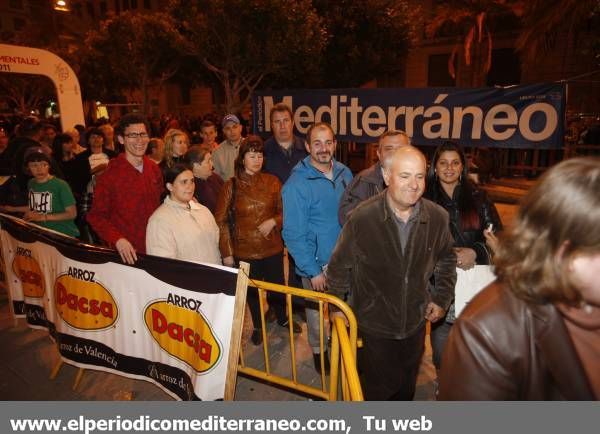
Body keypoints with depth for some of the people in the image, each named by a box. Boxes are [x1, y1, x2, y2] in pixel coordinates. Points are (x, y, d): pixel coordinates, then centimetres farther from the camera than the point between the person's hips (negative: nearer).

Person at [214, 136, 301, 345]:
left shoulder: (272, 182, -2)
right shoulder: (231, 185, -7)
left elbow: (284, 211, 7)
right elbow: (221, 220, -5)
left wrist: (273, 221, -15)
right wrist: (227, 252, -7)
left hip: (272, 247, 1)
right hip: (245, 250, -1)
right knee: (252, 290, 16)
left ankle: (282, 318, 46)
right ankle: (258, 326, 41)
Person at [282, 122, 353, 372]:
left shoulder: (345, 174, -1)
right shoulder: (297, 184, -18)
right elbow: (293, 234, -16)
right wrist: (313, 271, -15)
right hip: (318, 263, -4)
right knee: (318, 314, 15)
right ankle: (319, 351, 41)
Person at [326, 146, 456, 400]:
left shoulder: (438, 217, -12)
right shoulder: (362, 218, -24)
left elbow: (446, 260, 8)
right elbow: (339, 266, -10)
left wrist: (442, 299, 3)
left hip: (415, 324, 4)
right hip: (373, 326, -4)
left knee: (406, 389, 27)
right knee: (376, 391, 15)